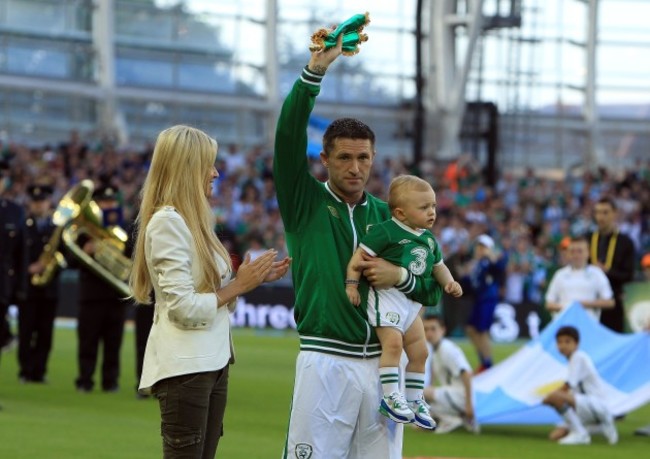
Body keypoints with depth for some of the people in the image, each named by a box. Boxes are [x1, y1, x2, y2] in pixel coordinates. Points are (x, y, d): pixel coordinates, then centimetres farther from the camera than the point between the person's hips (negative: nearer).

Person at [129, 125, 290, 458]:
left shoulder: (193, 220, 15)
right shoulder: (167, 222, -13)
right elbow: (184, 308, -20)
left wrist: (256, 279, 4)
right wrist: (239, 285, -13)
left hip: (211, 361, 9)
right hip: (184, 365, -9)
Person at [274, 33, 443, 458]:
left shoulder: (387, 216, 14)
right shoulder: (305, 202, 4)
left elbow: (431, 287, 16)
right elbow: (289, 135, -11)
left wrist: (400, 276, -6)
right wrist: (317, 67, -20)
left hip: (382, 362, 4)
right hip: (325, 360, -4)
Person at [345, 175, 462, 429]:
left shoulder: (429, 239, 13)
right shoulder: (385, 231, -12)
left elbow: (438, 266, 24)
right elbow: (359, 256, -13)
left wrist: (449, 282, 6)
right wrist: (351, 284, -18)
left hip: (412, 302, 8)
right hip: (386, 295, -8)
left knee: (419, 351, 10)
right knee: (393, 341, -22)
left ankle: (414, 401, 21)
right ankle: (391, 397, -17)